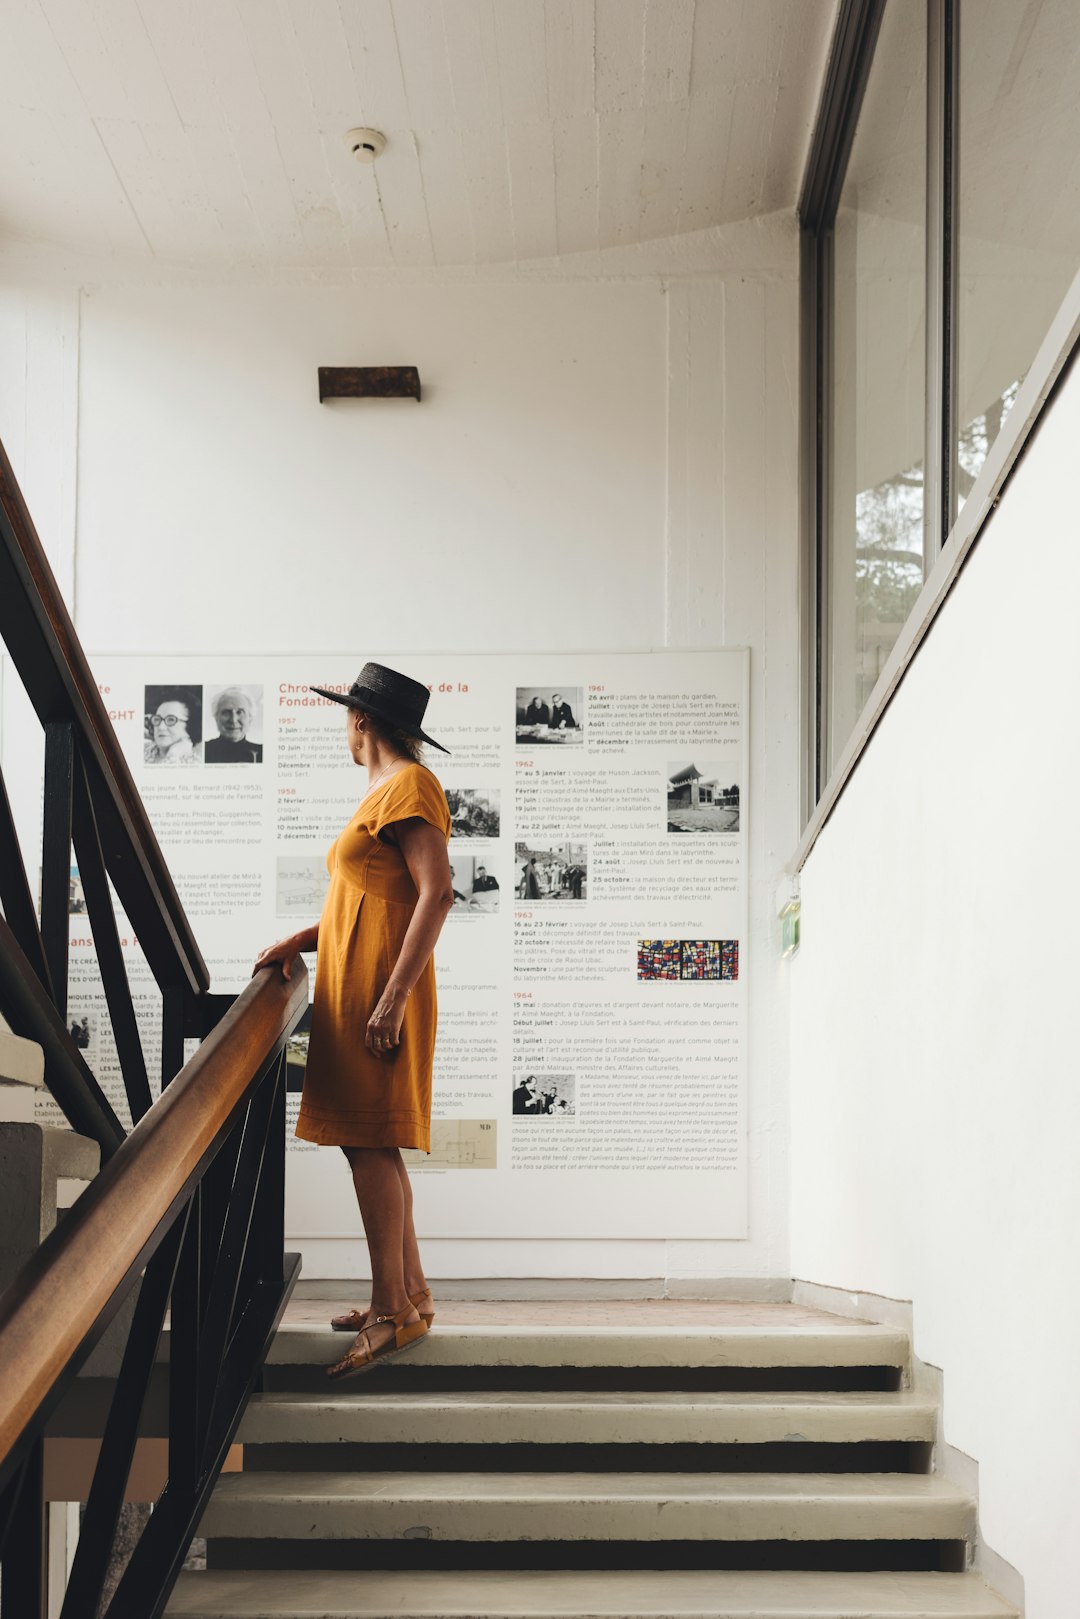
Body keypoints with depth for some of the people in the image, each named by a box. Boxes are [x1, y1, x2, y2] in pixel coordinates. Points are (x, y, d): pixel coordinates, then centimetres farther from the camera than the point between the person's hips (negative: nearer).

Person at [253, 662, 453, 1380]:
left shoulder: (409, 785, -9)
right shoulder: (383, 793, 21)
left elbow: (436, 893, -19)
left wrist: (392, 997, -24)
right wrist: (301, 940, 12)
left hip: (380, 986, -10)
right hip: (355, 987, 10)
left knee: (370, 1142, -11)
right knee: (372, 1145, 10)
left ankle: (393, 1312, -9)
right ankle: (411, 1294, 17)